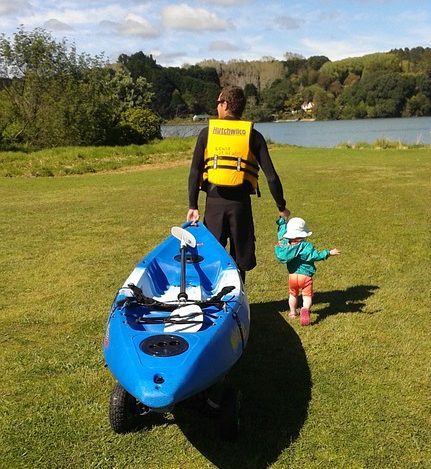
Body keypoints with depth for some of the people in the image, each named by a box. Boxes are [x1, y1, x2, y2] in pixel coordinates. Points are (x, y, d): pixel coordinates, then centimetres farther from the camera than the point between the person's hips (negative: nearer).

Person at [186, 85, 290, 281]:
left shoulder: (207, 132, 3)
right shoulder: (252, 135, 2)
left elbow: (195, 172, -2)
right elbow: (271, 175, -2)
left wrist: (193, 206, 1)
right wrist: (281, 207, 6)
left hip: (214, 201, 0)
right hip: (240, 202, 0)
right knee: (239, 258, 12)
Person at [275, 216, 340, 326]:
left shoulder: (284, 243, -2)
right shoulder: (307, 246, -15)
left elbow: (282, 233, 13)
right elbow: (316, 255, -18)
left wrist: (282, 221, 26)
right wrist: (328, 253, -13)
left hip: (292, 275, 4)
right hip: (306, 276, -4)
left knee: (293, 294, 24)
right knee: (307, 296, 0)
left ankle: (292, 312, 35)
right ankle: (305, 309, -28)